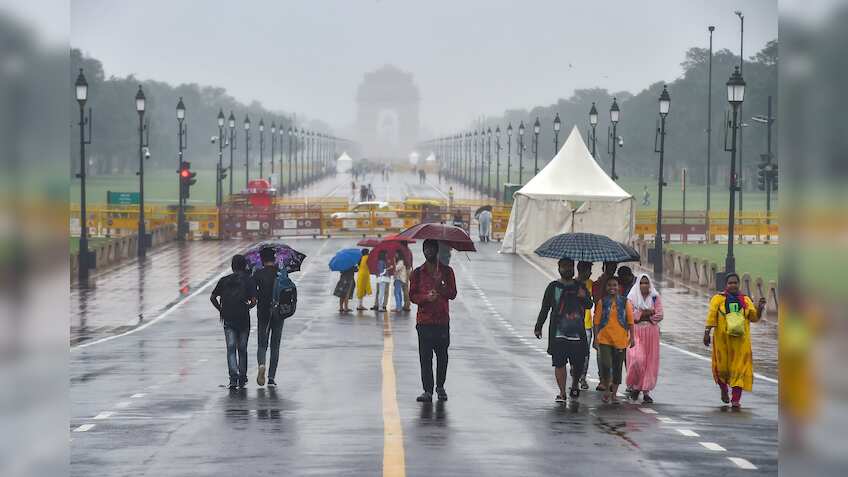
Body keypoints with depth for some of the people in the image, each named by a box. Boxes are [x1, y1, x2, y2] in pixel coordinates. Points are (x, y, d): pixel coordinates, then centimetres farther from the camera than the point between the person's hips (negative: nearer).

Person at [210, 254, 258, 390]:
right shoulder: (249, 280, -2)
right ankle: (242, 378, 18)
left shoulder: (224, 280, 5)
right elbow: (253, 301, -9)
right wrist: (247, 307, 10)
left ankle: (233, 377, -19)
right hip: (243, 319, -1)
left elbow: (213, 297, 1)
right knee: (242, 349, 12)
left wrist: (221, 310, 11)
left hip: (228, 319, 1)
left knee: (231, 349, -1)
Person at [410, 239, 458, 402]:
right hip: (424, 320, 0)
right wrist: (426, 297, -14)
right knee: (425, 357, -5)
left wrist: (440, 286, -14)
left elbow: (452, 294, 3)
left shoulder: (446, 271, 8)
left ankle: (440, 387, 20)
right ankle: (428, 391, -4)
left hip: (442, 320, 0)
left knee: (442, 355, 4)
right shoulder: (417, 273, 8)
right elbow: (412, 296, 5)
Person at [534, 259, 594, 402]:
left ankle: (574, 386, 30)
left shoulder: (580, 286, 12)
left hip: (577, 332, 2)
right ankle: (562, 393, 4)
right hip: (558, 333, -2)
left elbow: (589, 305, 7)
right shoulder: (554, 287, 5)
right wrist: (538, 327, 2)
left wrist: (584, 297, -15)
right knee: (559, 363, -5)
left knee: (579, 364, 3)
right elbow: (545, 308, 7)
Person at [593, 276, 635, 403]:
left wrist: (631, 337, 0)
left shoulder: (625, 302, 3)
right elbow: (597, 321, 5)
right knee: (605, 365, -12)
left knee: (617, 367, 6)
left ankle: (614, 393, 17)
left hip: (620, 339, 1)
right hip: (605, 339, -1)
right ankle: (607, 389, 8)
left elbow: (630, 321, 5)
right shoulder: (602, 302, 3)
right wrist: (596, 338, 0)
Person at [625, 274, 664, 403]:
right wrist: (648, 312, -9)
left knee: (650, 362, -1)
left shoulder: (655, 298, 8)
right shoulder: (632, 298, 4)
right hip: (636, 333, -2)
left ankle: (646, 391, 5)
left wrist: (641, 315, -6)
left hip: (651, 334, 2)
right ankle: (634, 386, 3)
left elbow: (659, 315, -1)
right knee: (637, 359, -15)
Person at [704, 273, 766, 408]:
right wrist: (707, 333, -13)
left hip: (740, 340, 1)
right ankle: (724, 390, 34)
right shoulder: (718, 299, 3)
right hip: (722, 339, -1)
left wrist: (760, 308, -12)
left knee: (739, 367, -6)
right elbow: (711, 316, -4)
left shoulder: (745, 300, 11)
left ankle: (736, 399, -8)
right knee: (722, 366, 5)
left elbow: (754, 317, 6)